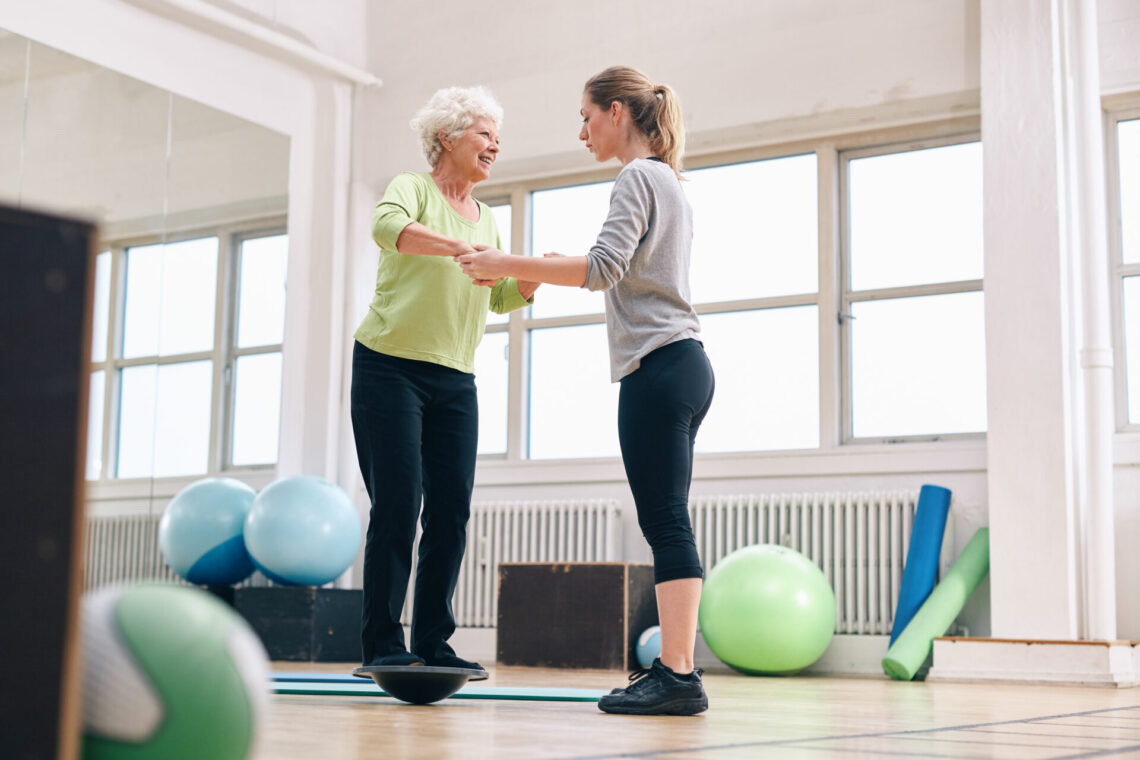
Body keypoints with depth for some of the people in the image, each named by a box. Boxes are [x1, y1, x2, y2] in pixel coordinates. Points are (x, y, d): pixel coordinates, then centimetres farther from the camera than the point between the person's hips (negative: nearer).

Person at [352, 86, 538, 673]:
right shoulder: (412, 188, -1)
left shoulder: (486, 218, 19)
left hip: (455, 381, 6)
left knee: (452, 510, 0)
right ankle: (382, 643, -3)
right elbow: (387, 227, -25)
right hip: (390, 366, -6)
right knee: (398, 504, -10)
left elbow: (502, 299, 15)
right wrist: (461, 248, -38)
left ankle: (433, 643, 7)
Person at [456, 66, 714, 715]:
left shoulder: (639, 177, -5)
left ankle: (678, 675, -14)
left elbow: (605, 267, -18)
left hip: (658, 367, -10)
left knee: (666, 521, -13)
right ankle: (676, 667, 6)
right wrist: (556, 272, 27)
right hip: (685, 367, 10)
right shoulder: (672, 183, 25)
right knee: (669, 522, 6)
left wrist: (510, 265, -15)